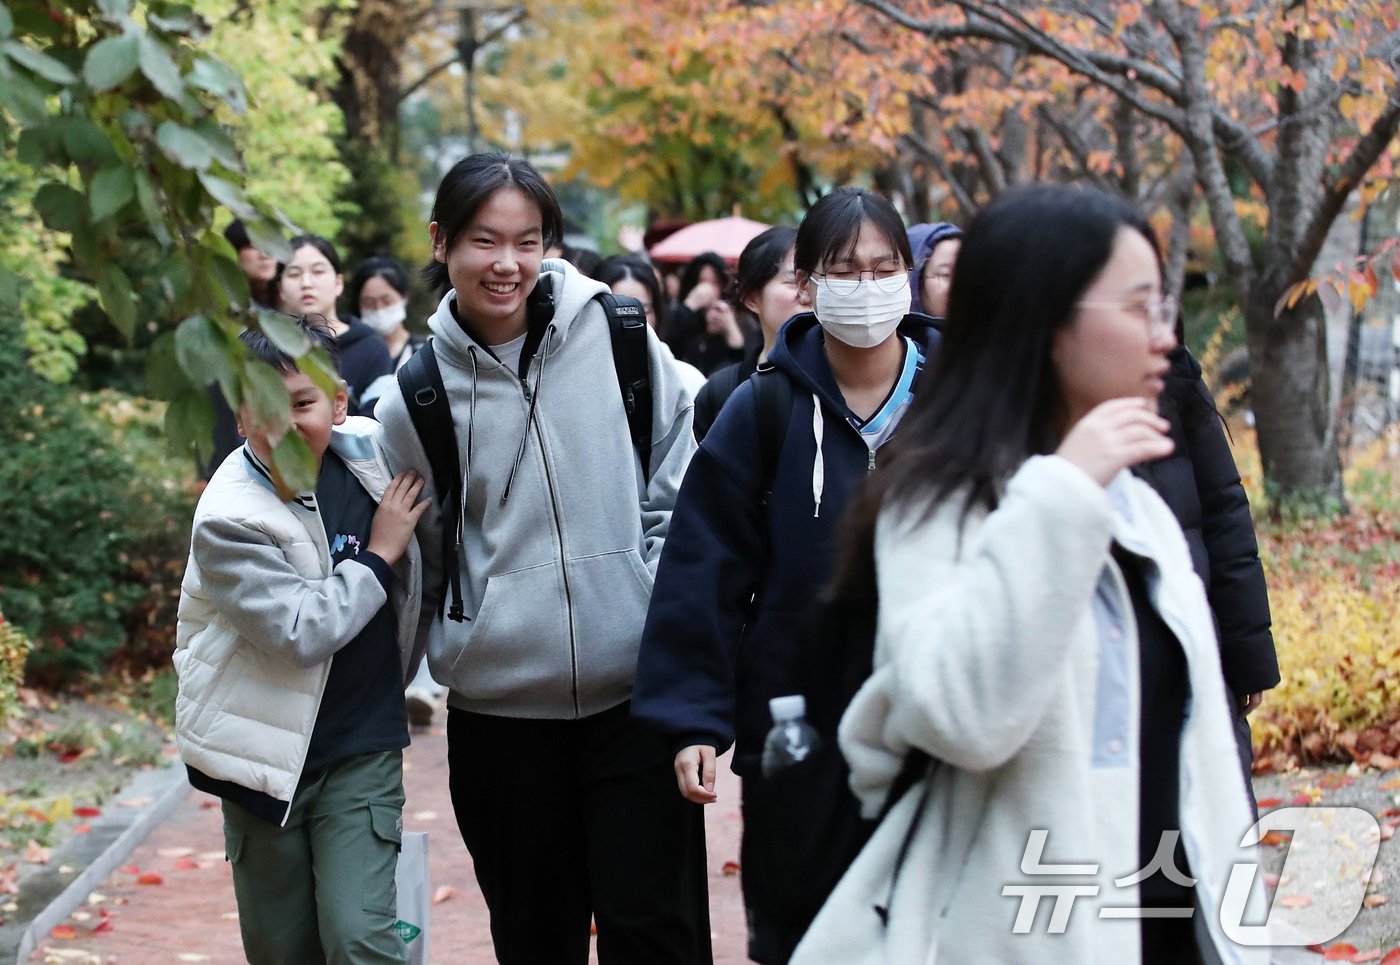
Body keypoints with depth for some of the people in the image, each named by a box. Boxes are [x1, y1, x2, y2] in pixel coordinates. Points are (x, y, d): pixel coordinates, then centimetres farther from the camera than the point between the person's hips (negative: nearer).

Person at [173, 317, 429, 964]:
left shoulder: (370, 450, -6)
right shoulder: (229, 520, -19)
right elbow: (299, 630, -26)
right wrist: (379, 553, -15)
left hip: (361, 748, 2)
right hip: (267, 754, -2)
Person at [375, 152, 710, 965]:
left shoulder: (619, 338, -3)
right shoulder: (418, 393, 0)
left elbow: (679, 493, 5)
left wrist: (667, 615, 0)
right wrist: (453, 649, 11)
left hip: (636, 693, -1)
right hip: (499, 710, 1)